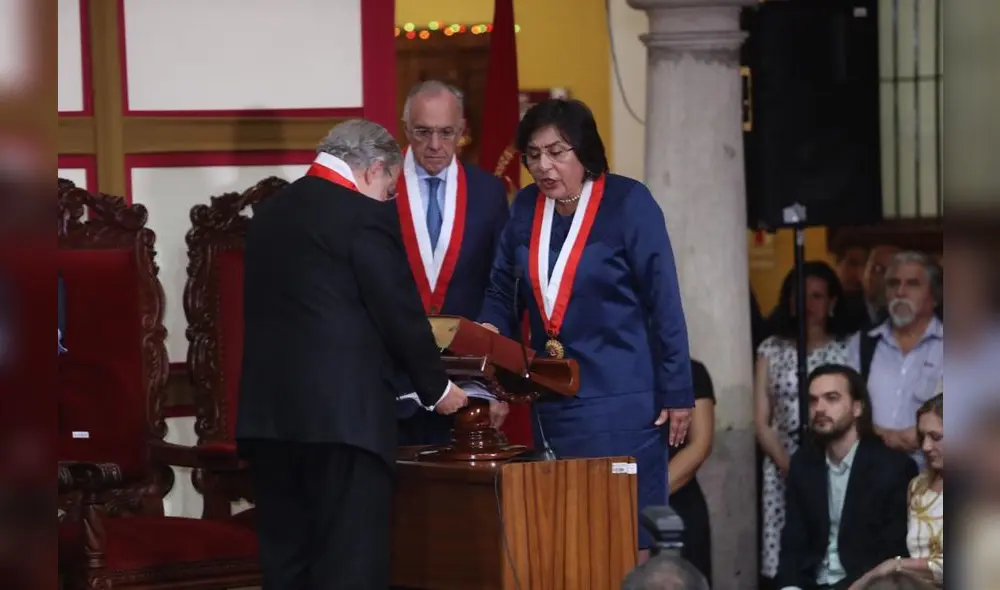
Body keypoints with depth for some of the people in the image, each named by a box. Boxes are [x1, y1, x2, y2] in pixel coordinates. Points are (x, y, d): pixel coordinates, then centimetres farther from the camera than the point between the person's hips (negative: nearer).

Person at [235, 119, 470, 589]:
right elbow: (400, 313, -6)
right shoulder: (364, 216, -8)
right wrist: (437, 388, 8)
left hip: (268, 406, 7)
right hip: (343, 409, -7)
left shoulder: (269, 212, 15)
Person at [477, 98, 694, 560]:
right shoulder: (526, 207, 5)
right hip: (553, 403, 5)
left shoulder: (628, 203, -9)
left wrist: (676, 393, -9)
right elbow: (502, 291, 12)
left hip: (621, 402, -5)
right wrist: (489, 334, -10)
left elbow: (663, 300, -8)